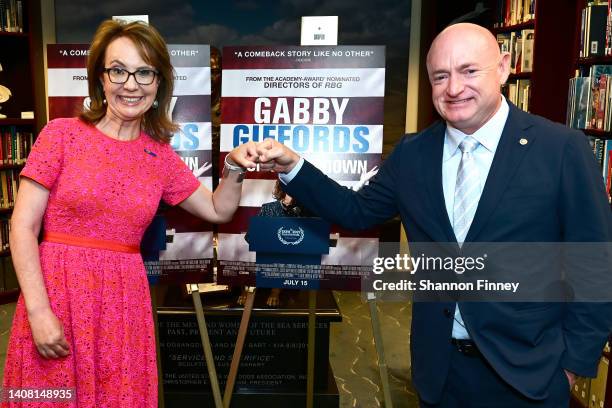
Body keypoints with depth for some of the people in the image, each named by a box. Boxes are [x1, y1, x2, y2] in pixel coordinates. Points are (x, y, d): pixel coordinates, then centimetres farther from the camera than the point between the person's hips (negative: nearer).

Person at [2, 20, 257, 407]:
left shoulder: (161, 155, 6)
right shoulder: (62, 134, -3)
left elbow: (218, 210, 14)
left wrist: (234, 168, -5)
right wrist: (39, 311, -13)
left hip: (124, 302, 3)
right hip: (56, 294, -2)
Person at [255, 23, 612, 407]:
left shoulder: (563, 148, -11)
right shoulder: (412, 152, 0)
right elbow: (358, 210, 8)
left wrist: (575, 361, -5)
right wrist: (292, 166, -4)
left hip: (528, 370, -3)